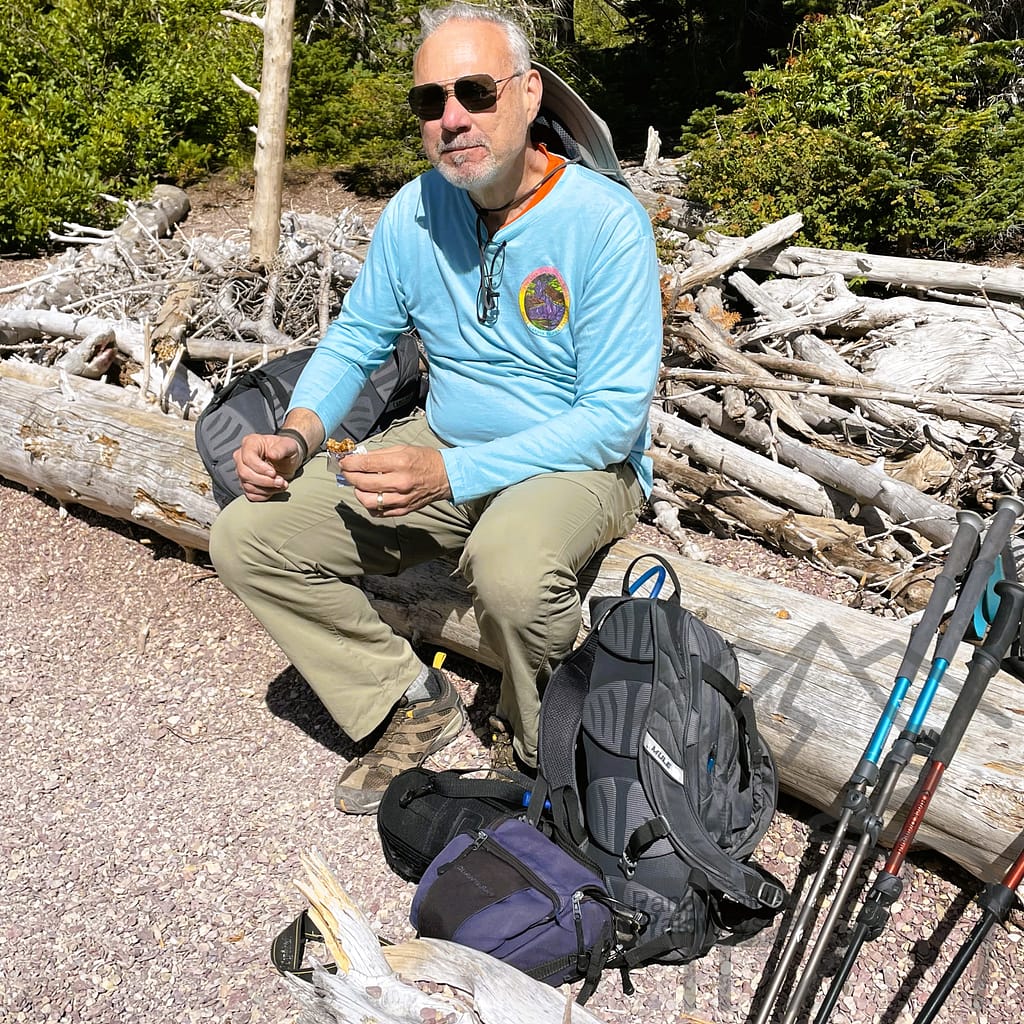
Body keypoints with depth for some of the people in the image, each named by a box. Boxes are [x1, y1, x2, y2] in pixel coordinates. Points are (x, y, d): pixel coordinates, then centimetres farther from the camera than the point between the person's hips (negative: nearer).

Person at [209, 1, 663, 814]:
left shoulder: (606, 221, -16)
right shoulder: (412, 212, 0)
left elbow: (614, 416, -20)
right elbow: (356, 337, 11)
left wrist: (452, 472, -29)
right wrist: (299, 434, -10)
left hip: (581, 464, -5)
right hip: (443, 449, 5)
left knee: (510, 564, -40)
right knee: (248, 539, -8)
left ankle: (539, 744, -5)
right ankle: (414, 704, 6)